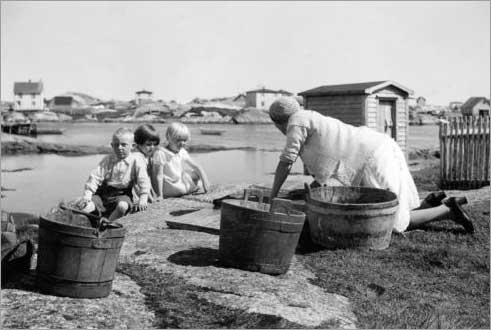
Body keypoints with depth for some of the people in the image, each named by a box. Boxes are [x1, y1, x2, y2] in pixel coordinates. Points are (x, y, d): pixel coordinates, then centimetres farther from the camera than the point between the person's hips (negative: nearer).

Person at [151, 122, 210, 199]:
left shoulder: (182, 152, 2)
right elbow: (158, 176, -22)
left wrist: (204, 181, -12)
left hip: (180, 180, 7)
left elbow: (196, 166, 2)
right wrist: (159, 195, -23)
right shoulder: (161, 153, -20)